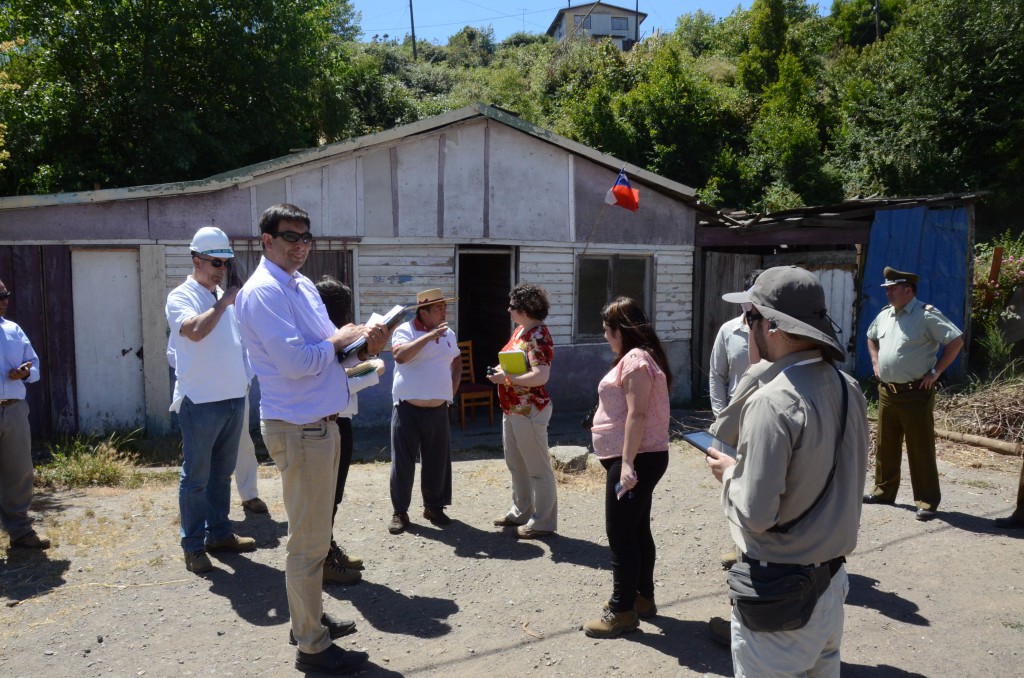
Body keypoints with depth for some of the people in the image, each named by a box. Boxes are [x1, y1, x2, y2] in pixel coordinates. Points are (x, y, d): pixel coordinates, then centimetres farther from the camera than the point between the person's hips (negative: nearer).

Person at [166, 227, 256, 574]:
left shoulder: (225, 298, 14)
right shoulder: (181, 297, -7)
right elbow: (195, 330, -28)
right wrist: (224, 302, -23)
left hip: (234, 399, 7)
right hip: (201, 402, -7)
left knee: (222, 473, 16)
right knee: (196, 478, 2)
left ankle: (219, 533, 28)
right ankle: (193, 546, 11)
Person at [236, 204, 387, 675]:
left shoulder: (303, 286, 14)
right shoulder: (263, 292, -16)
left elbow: (326, 346, 16)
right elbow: (294, 361, -25)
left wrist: (360, 343, -3)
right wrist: (338, 341, -10)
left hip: (320, 423, 10)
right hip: (298, 428, -10)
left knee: (313, 534, 21)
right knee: (309, 543, 1)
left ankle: (309, 618, 38)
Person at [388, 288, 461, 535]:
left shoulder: (448, 334, 10)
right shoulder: (405, 330, -7)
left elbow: (457, 361, 25)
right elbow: (400, 356, -26)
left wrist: (452, 390, 13)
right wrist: (429, 336, -25)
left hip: (438, 410, 5)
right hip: (408, 409, -4)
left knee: (438, 462, 10)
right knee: (403, 462, 2)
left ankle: (434, 507, 26)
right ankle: (400, 512, 15)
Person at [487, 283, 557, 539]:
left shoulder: (538, 336, -19)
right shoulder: (519, 330, 10)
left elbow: (541, 375, -30)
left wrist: (506, 378, -24)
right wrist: (501, 370, 3)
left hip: (529, 412, -10)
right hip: (512, 409, 10)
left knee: (538, 468, 2)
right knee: (516, 464, 20)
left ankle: (543, 523, 13)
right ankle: (521, 512, 35)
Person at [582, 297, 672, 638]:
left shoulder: (635, 359, -17)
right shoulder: (636, 357, 16)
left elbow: (637, 414, -24)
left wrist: (627, 463, -27)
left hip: (636, 459, -11)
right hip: (638, 458, 11)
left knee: (620, 534, -4)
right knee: (637, 530, 17)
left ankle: (622, 610, 5)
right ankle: (643, 597, 29)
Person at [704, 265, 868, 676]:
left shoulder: (772, 403, -25)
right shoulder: (848, 389, -1)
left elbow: (756, 514, -24)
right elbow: (849, 484, 10)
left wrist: (729, 473, -6)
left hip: (780, 597, -8)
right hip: (832, 579, 8)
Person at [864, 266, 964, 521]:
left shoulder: (926, 315, -13)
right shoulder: (884, 315, 11)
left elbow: (956, 340, -16)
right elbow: (871, 338, 30)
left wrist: (936, 371, -15)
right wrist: (875, 362, 16)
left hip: (915, 394, -7)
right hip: (886, 392, 8)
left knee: (920, 449, -1)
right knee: (884, 445, 15)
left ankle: (927, 500, 7)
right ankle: (884, 491, 28)